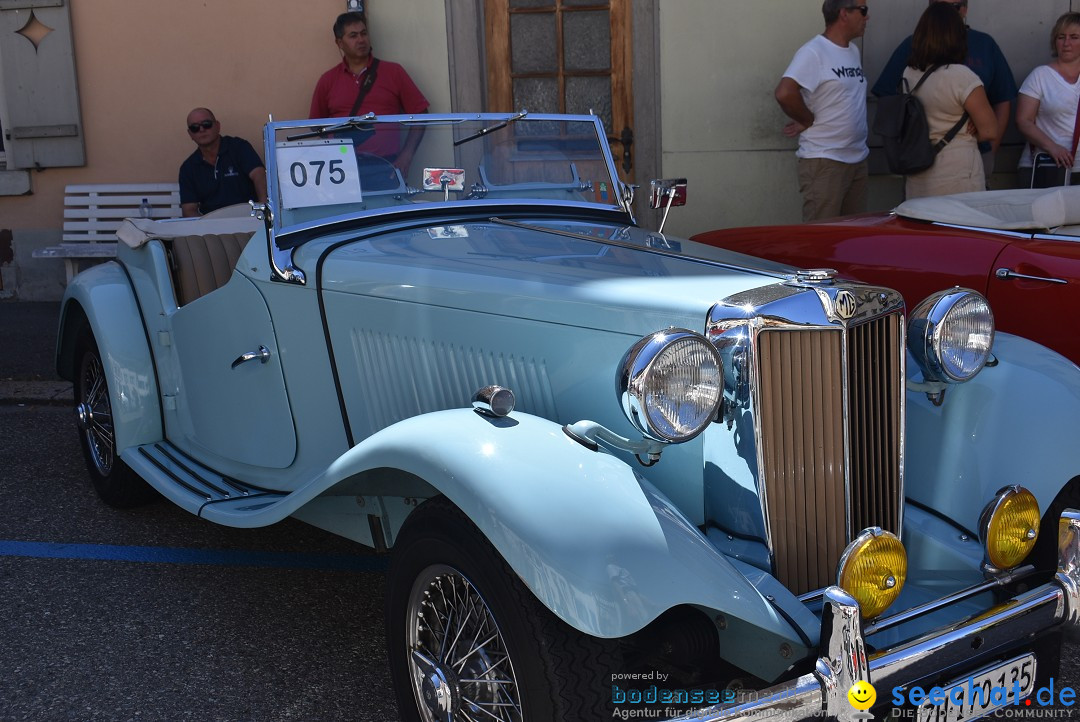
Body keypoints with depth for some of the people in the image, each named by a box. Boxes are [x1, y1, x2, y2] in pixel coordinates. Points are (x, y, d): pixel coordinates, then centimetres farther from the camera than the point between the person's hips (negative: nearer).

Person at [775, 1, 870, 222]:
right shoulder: (814, 52, -13)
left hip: (858, 158, 8)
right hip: (824, 161, -8)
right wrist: (809, 121, -12)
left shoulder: (853, 51, 13)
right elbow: (784, 94, -26)